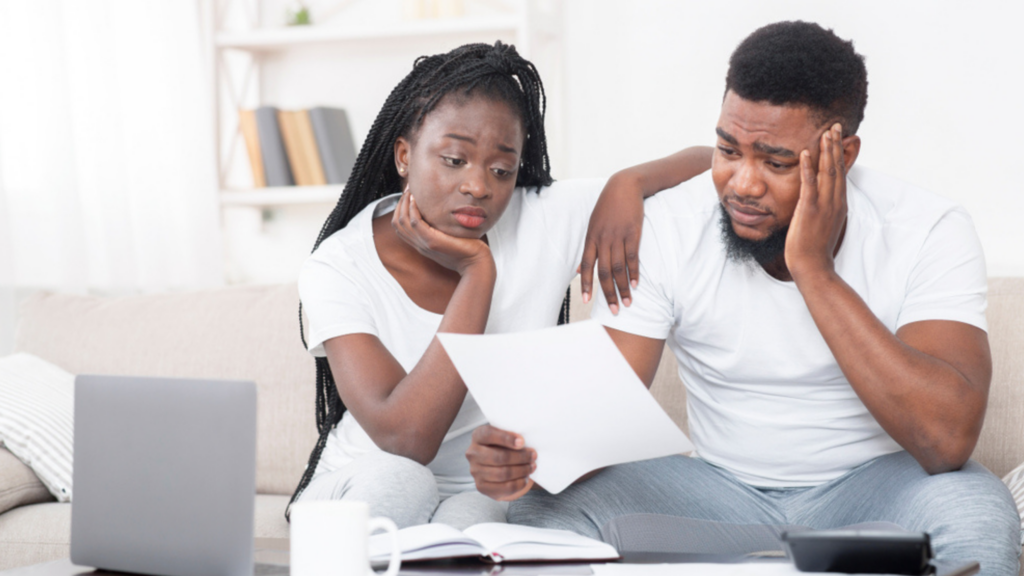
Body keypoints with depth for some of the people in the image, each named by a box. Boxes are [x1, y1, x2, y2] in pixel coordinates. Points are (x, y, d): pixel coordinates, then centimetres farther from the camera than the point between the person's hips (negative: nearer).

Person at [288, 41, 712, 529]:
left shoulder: (547, 224, -10)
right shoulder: (337, 269, -17)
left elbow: (710, 163, -3)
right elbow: (405, 439, -30)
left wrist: (629, 184, -24)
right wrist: (477, 273, -27)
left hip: (490, 496, 0)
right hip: (361, 491, 0)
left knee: (467, 521, -33)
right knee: (395, 479, -33)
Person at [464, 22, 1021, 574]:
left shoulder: (927, 232, -16)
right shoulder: (665, 228, -10)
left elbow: (948, 441, -29)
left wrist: (813, 270, -30)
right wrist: (528, 450, -37)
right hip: (723, 486, 4)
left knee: (975, 514, -36)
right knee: (545, 505, -22)